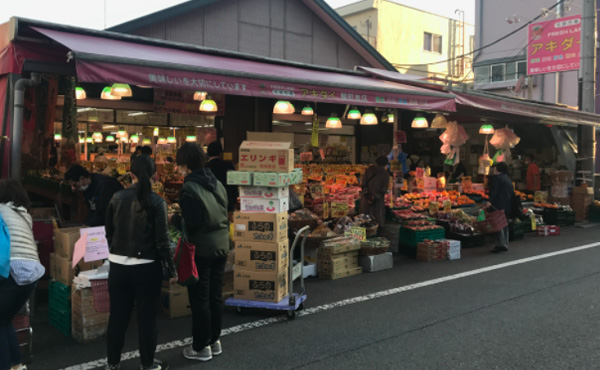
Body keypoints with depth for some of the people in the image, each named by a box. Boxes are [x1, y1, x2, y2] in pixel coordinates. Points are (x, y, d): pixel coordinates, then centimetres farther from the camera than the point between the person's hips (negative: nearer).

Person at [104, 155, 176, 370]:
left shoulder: (117, 198, 1)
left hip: (118, 266, 4)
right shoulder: (156, 202, -11)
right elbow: (162, 240, -12)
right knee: (147, 317, 8)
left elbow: (109, 233, 9)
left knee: (118, 315, 14)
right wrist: (171, 270, -5)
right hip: (146, 267, -4)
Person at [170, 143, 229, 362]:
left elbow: (190, 225, -18)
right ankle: (215, 341, 26)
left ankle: (201, 347, 14)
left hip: (201, 249, -7)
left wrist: (174, 219, -1)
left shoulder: (189, 188, -16)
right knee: (215, 296, 15)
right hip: (221, 246, 7)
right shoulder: (217, 183, 6)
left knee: (199, 299, 4)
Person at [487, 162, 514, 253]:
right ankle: (505, 244, 17)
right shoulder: (508, 179, 19)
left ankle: (501, 244, -17)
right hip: (508, 206, 9)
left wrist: (490, 202, -24)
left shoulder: (496, 178, -6)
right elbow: (512, 193, 20)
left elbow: (494, 192, -18)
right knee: (505, 225, 14)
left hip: (499, 205, -9)